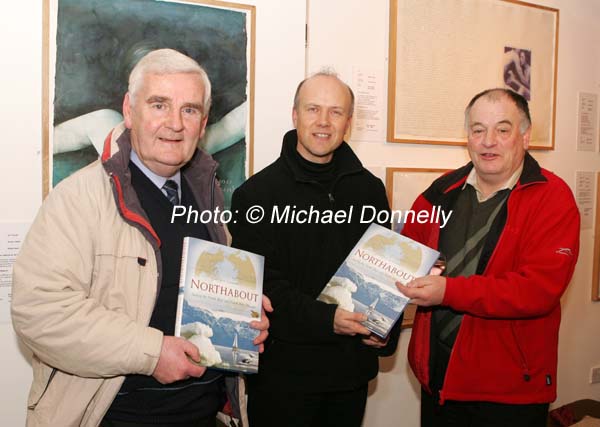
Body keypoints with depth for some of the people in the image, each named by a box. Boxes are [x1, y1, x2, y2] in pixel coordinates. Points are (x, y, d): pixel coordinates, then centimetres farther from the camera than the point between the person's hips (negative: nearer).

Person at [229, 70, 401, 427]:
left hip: (352, 368, 4)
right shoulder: (257, 194, -7)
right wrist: (326, 320, -24)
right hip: (283, 369, -4)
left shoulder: (370, 190, 7)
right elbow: (262, 286, -13)